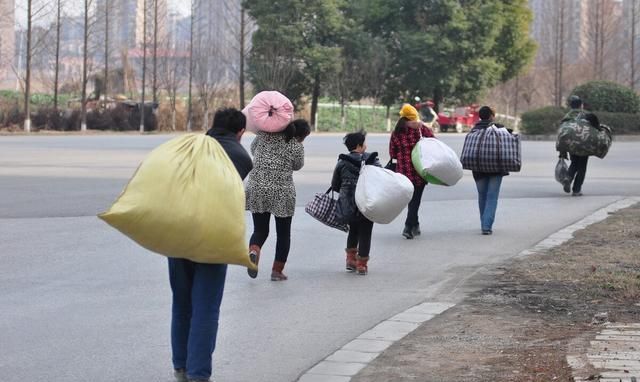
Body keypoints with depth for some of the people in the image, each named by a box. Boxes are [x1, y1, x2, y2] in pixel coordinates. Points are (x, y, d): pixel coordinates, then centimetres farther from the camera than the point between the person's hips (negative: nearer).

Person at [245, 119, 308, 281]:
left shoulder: (265, 134, 1)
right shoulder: (297, 147, -7)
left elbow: (252, 149, 17)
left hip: (256, 190, 3)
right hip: (282, 193, -3)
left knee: (260, 230, 13)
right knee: (283, 233, 14)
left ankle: (253, 251, -18)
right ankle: (277, 271, 14)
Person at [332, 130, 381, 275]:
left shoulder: (342, 163, 1)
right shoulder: (372, 160, -4)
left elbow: (335, 186, 6)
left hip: (348, 204, 2)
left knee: (353, 230, 23)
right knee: (365, 233, 8)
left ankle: (351, 259, 23)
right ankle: (362, 264, 9)